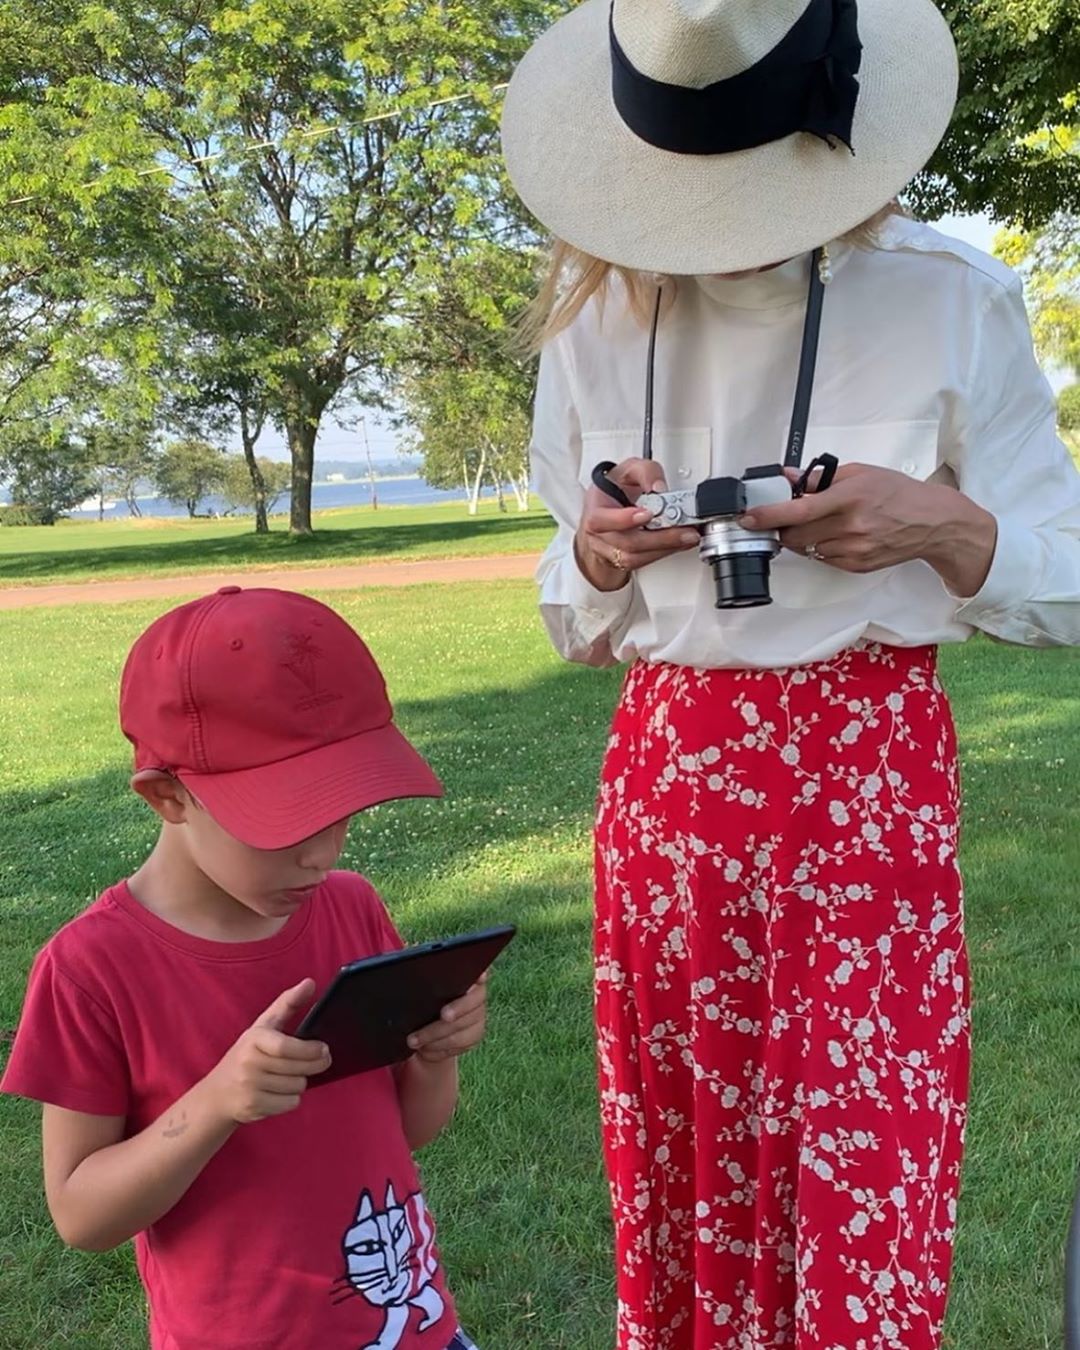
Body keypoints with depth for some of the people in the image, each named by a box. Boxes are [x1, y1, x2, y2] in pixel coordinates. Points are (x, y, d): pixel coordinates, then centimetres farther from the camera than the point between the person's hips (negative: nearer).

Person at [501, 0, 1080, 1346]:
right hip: (665, 777, 3)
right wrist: (596, 555, -11)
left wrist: (942, 525, -18)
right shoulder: (597, 326, 4)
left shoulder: (949, 299, -5)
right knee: (678, 1183, 14)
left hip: (872, 777, -2)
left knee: (869, 1206, 2)